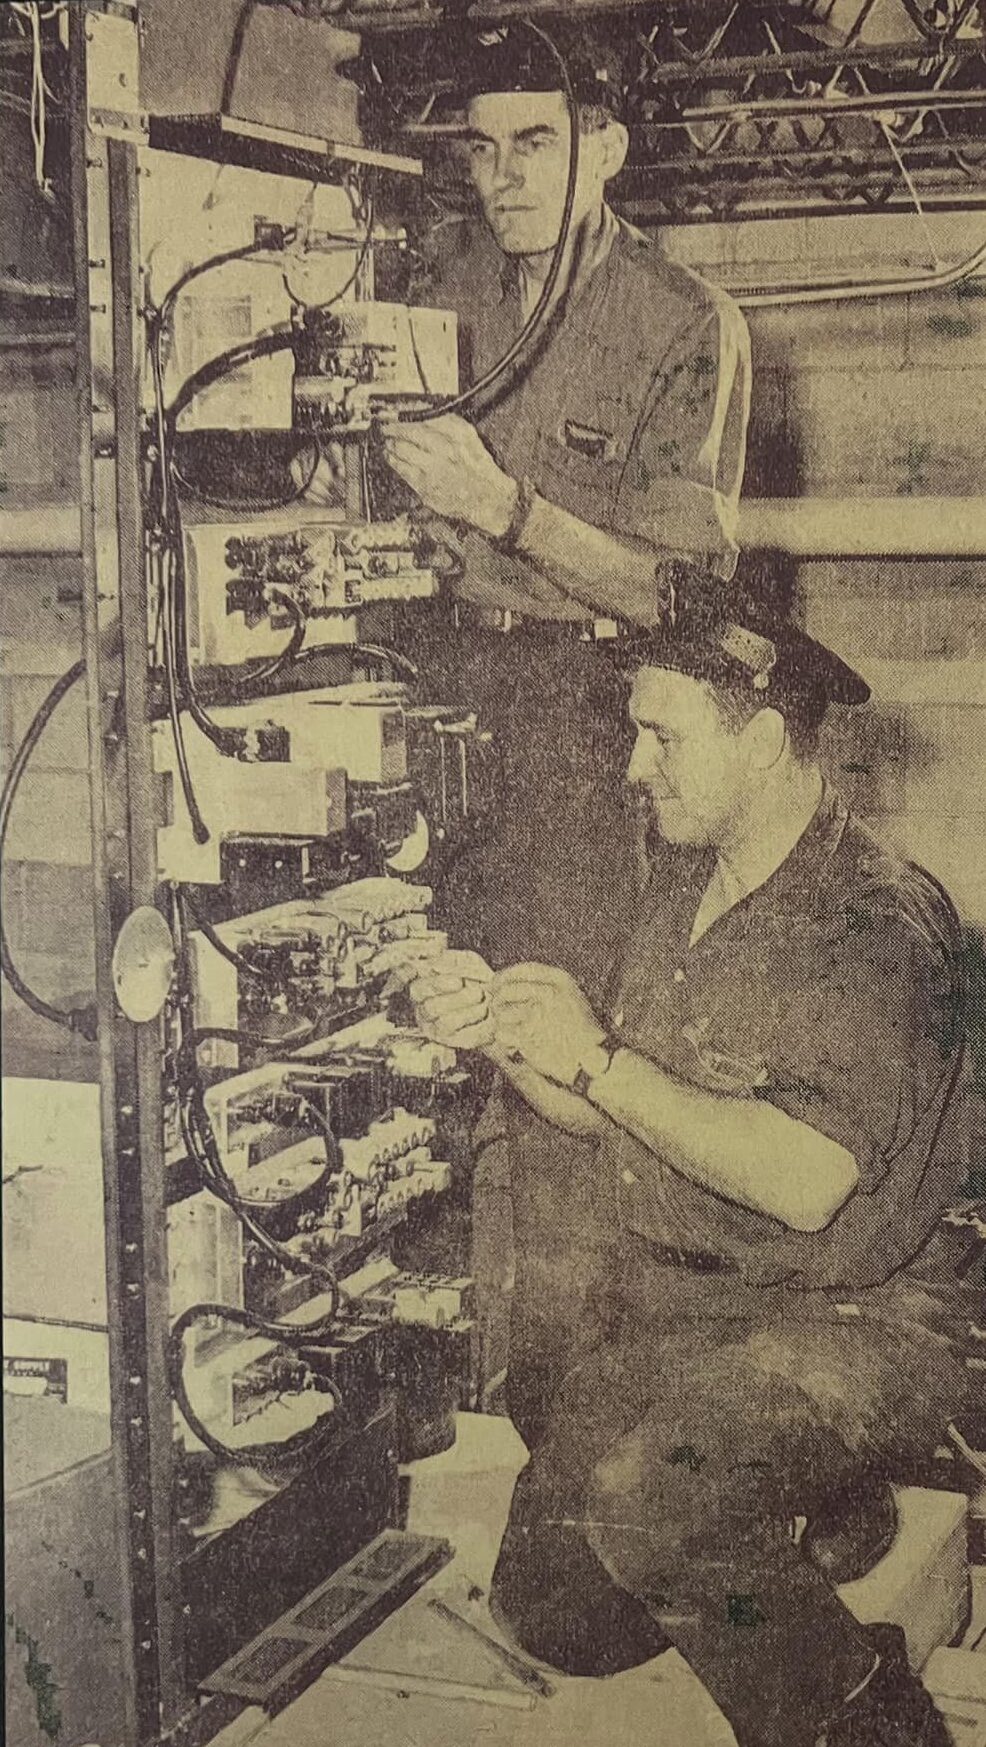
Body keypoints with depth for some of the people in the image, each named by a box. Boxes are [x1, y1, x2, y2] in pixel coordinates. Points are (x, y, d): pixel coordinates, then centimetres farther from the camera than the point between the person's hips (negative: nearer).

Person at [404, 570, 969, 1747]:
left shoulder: (883, 924, -18)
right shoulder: (683, 887, 9)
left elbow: (806, 1184, -28)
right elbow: (610, 1124, 13)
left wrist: (599, 1058, -22)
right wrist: (505, 1036, -5)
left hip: (838, 1326, -8)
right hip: (654, 1299, 8)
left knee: (645, 1499, -31)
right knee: (550, 1614, 6)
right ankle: (776, 1551, 31)